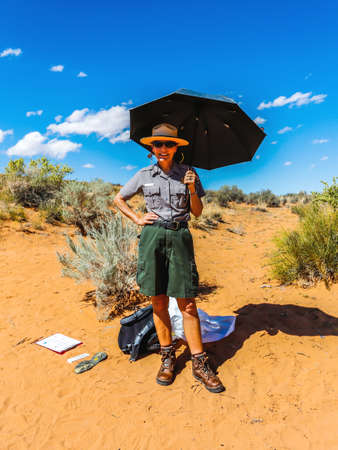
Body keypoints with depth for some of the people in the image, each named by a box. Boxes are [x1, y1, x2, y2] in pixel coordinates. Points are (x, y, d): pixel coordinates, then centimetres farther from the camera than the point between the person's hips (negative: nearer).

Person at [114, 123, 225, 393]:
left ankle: (199, 363, 12)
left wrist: (192, 190, -9)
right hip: (152, 238, 1)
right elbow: (119, 199, 19)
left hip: (179, 237, -1)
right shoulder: (144, 175, 8)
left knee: (187, 302, -1)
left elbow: (197, 212, 8)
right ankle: (168, 357, 23)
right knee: (159, 302, 6)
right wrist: (138, 219, 6)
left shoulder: (188, 173, 7)